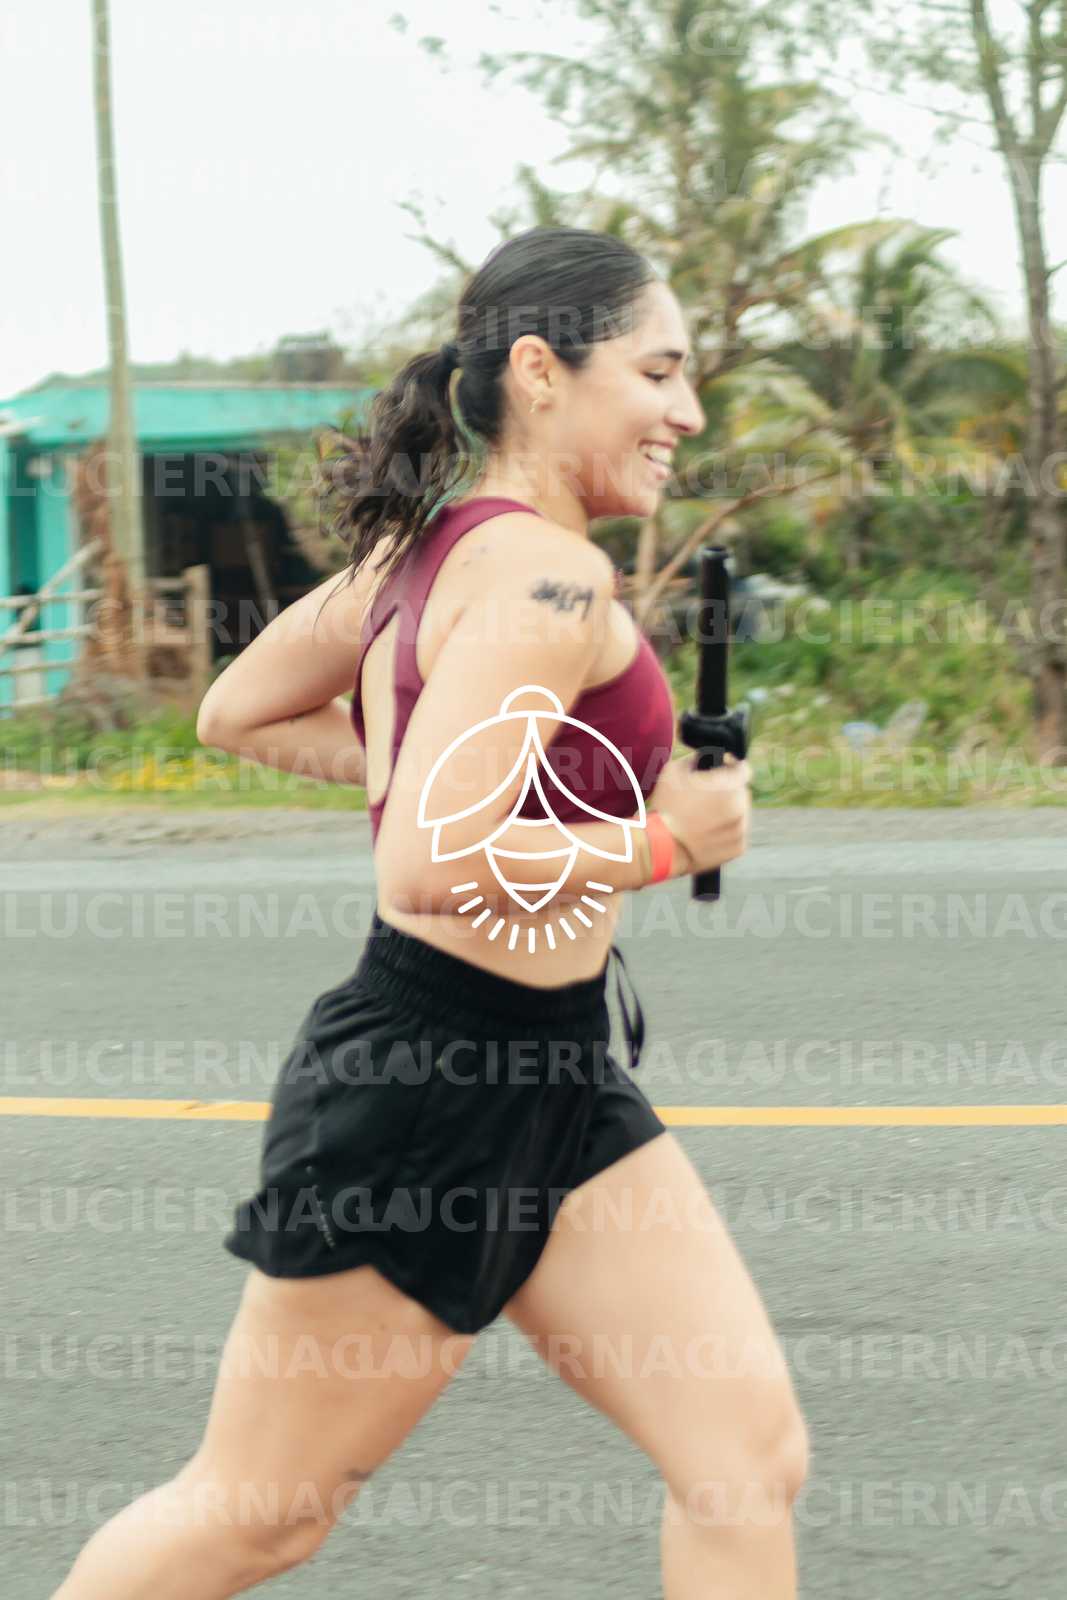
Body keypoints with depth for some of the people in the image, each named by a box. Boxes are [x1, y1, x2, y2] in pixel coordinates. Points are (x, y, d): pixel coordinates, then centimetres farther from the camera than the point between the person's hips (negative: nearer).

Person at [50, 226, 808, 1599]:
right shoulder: (546, 575, -20)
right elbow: (431, 866, -30)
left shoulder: (420, 545, 8)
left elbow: (235, 715, 21)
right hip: (430, 1088, -10)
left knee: (750, 1456, 3)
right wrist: (658, 839, -17)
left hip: (555, 1089, 10)